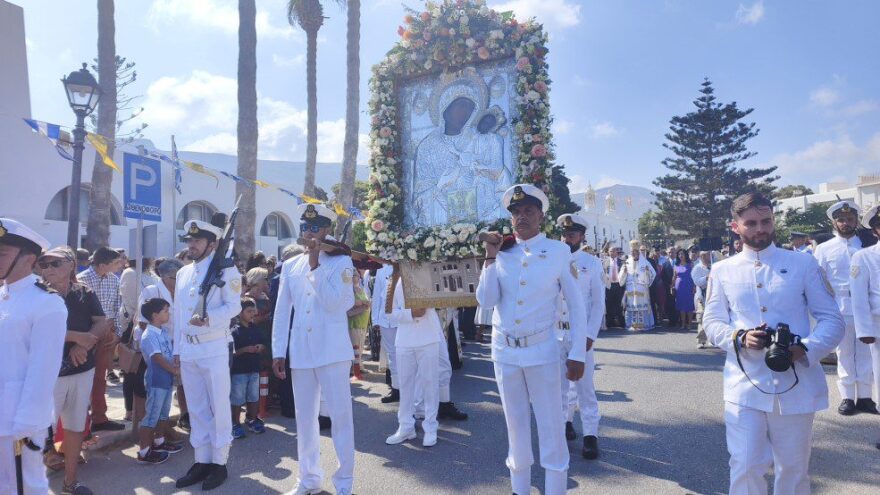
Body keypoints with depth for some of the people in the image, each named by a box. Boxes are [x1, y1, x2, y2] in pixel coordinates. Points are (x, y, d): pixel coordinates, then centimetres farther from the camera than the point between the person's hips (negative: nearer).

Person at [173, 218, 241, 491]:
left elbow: (234, 305, -13)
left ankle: (219, 462, 13)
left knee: (218, 407, 2)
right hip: (188, 350, 7)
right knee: (196, 408, 12)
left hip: (215, 349, -6)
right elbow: (178, 313, 16)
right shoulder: (183, 273, 14)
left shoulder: (225, 269, -6)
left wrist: (208, 318, -29)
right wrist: (177, 349, 14)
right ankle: (202, 460, 23)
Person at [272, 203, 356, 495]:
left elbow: (333, 302, -15)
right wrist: (278, 352, 6)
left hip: (332, 351, -4)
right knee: (304, 418, 12)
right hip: (300, 353, 4)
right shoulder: (290, 266, 10)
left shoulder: (341, 262, -2)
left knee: (340, 415, 1)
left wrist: (315, 266, -13)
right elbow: (281, 312, 10)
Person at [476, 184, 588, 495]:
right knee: (515, 426, 16)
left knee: (551, 429, 4)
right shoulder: (502, 253, 2)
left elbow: (576, 304, -4)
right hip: (504, 351, 3)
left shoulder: (559, 252, -5)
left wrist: (578, 354, -6)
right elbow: (486, 300, -6)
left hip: (542, 351, -3)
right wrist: (490, 257, -10)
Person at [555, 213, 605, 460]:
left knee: (584, 385, 2)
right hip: (555, 333, 3)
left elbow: (599, 302, -3)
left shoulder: (592, 263, -2)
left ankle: (591, 435, 8)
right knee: (560, 382, 13)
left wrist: (590, 335, -10)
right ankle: (564, 421, 29)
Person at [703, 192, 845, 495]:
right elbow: (712, 323, 5)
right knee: (745, 466, -1)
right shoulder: (722, 271, 5)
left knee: (794, 468, 13)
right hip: (745, 386, 0)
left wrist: (805, 349, -16)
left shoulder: (803, 264, 4)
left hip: (796, 385, 1)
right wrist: (739, 338, -15)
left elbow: (832, 320, 3)